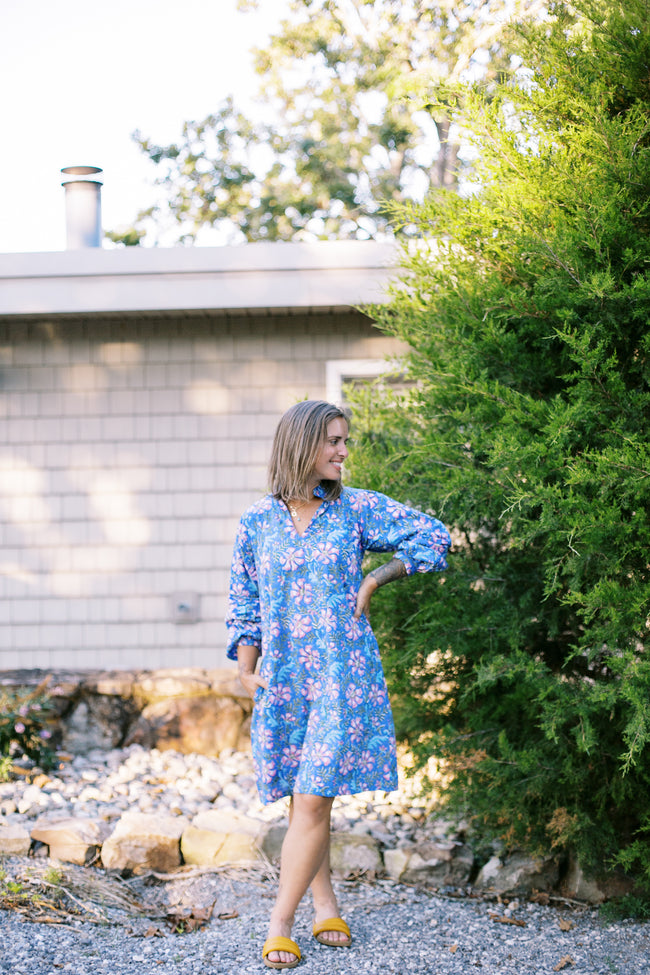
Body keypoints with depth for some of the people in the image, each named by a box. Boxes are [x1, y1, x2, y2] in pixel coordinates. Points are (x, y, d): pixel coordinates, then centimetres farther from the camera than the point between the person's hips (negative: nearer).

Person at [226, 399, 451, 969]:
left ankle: (279, 925, -4)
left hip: (343, 674, -2)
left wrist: (372, 582, -1)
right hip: (282, 679, 2)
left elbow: (434, 537, 5)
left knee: (313, 799, -9)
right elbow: (244, 603, 12)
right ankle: (324, 903, 23)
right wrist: (246, 671, 2)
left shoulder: (357, 509, 0)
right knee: (302, 799, 8)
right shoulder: (257, 522, 4)